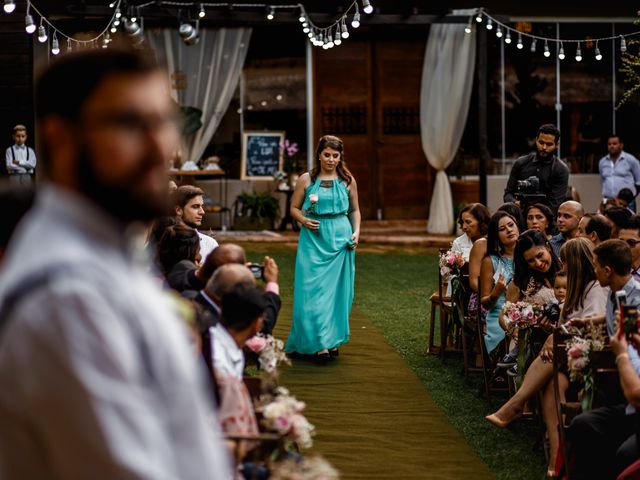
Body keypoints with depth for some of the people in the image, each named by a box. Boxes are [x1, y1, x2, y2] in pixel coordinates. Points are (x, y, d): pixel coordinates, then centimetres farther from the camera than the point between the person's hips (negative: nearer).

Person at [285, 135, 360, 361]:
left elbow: (355, 210, 15)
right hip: (313, 240, -2)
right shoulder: (306, 180, 2)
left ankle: (334, 339, 15)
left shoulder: (348, 181, 6)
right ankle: (319, 343, -6)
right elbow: (294, 207, 8)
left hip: (340, 239, 2)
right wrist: (304, 221, -11)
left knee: (338, 289, 4)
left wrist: (356, 232, 0)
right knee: (313, 289, -8)